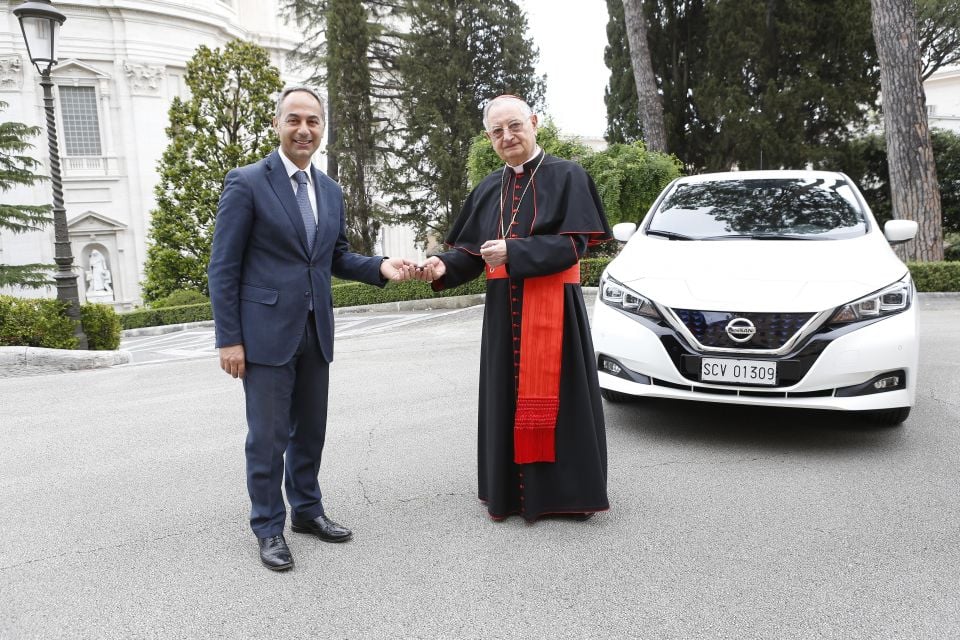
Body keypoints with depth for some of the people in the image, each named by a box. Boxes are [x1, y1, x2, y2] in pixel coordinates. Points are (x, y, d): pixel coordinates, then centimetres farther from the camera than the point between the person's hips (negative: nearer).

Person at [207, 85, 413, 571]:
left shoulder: (330, 190, 11)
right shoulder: (247, 183, -7)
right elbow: (223, 267, -8)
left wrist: (380, 268, -3)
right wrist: (229, 339, -12)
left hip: (315, 331, 6)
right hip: (266, 331, -6)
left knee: (311, 430, 15)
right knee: (268, 436, 2)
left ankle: (307, 508, 33)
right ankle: (268, 527, 18)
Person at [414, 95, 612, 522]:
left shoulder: (566, 176, -2)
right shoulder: (489, 190, 14)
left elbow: (574, 244, -12)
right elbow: (471, 250, 10)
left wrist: (513, 251, -21)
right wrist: (444, 266, -11)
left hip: (553, 307, -5)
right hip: (504, 310, 5)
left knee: (555, 394, -1)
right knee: (508, 397, 7)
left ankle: (569, 490, 12)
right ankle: (512, 488, 19)